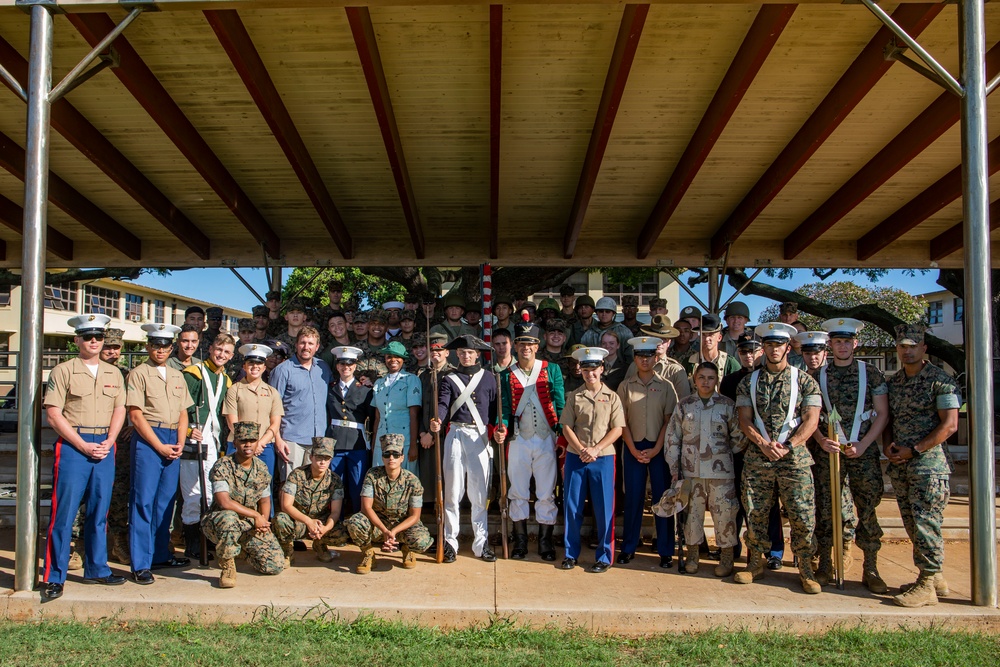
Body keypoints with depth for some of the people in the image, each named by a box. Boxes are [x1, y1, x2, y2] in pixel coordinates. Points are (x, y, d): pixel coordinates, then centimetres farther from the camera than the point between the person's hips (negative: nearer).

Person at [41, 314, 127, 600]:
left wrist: (108, 442, -5)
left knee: (99, 512, 10)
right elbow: (54, 414, -6)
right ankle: (54, 577, 6)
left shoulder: (114, 374, 13)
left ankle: (96, 569, 20)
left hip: (105, 447, 4)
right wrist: (84, 445, -12)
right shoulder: (63, 371, 0)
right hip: (73, 446, -4)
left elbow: (119, 410, 11)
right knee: (64, 512, -3)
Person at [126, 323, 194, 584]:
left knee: (166, 501, 11)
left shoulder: (177, 376, 15)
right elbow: (136, 415, -9)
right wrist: (160, 446, -11)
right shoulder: (138, 374, -2)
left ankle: (160, 554, 22)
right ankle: (140, 564, 1)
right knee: (144, 501, -4)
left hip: (173, 442, 6)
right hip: (147, 440, -6)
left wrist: (180, 443, 0)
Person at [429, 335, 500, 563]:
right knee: (453, 492, 2)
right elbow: (443, 404, -6)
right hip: (456, 435, 0)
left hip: (481, 436, 0)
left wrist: (499, 429, -10)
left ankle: (481, 543, 12)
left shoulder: (488, 378, 11)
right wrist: (437, 421, -27)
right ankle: (450, 542, 10)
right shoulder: (449, 379, 9)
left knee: (480, 493, 4)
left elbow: (494, 407, 8)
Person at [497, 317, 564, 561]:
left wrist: (563, 433, -8)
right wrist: (502, 429, -15)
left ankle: (545, 541, 16)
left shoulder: (552, 370, 4)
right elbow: (505, 408, 4)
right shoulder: (507, 375, 7)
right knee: (518, 492, 7)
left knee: (546, 493, 4)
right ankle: (520, 541, 19)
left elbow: (560, 404, 1)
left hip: (546, 439, -1)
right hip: (519, 440, 1)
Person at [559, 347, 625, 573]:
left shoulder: (612, 397, 3)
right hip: (575, 458, 1)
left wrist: (595, 449, -12)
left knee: (604, 508, 2)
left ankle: (604, 556, 14)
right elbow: (566, 427, 2)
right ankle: (571, 554, 18)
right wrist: (581, 449, -12)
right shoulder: (574, 396, 6)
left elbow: (617, 429, -2)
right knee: (572, 506, 6)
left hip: (603, 458, -1)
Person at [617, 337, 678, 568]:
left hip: (659, 448, -1)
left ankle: (665, 550, 10)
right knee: (633, 497, 4)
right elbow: (622, 421, 2)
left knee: (662, 497, 2)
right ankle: (628, 547, 14)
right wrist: (633, 449, -6)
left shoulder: (666, 386, 1)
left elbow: (669, 420, -1)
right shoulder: (626, 386, 4)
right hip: (633, 448, 1)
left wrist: (655, 449, -9)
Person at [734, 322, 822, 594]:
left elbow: (811, 420, -3)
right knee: (755, 513, 7)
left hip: (795, 457, -2)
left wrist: (787, 446, -15)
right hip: (756, 457, 2)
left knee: (803, 515, -3)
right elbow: (745, 420, 3)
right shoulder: (748, 382, 8)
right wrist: (764, 444, -12)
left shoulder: (804, 381, 3)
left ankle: (806, 570, 11)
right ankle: (755, 564, 22)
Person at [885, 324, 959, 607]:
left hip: (928, 463, -7)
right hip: (899, 466, 7)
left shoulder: (940, 380, -7)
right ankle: (935, 577, 24)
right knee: (912, 525, 12)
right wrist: (887, 445, 0)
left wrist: (913, 450, -14)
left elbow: (949, 425, -12)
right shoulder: (892, 383, 13)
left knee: (926, 523, -5)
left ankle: (927, 585, 3)